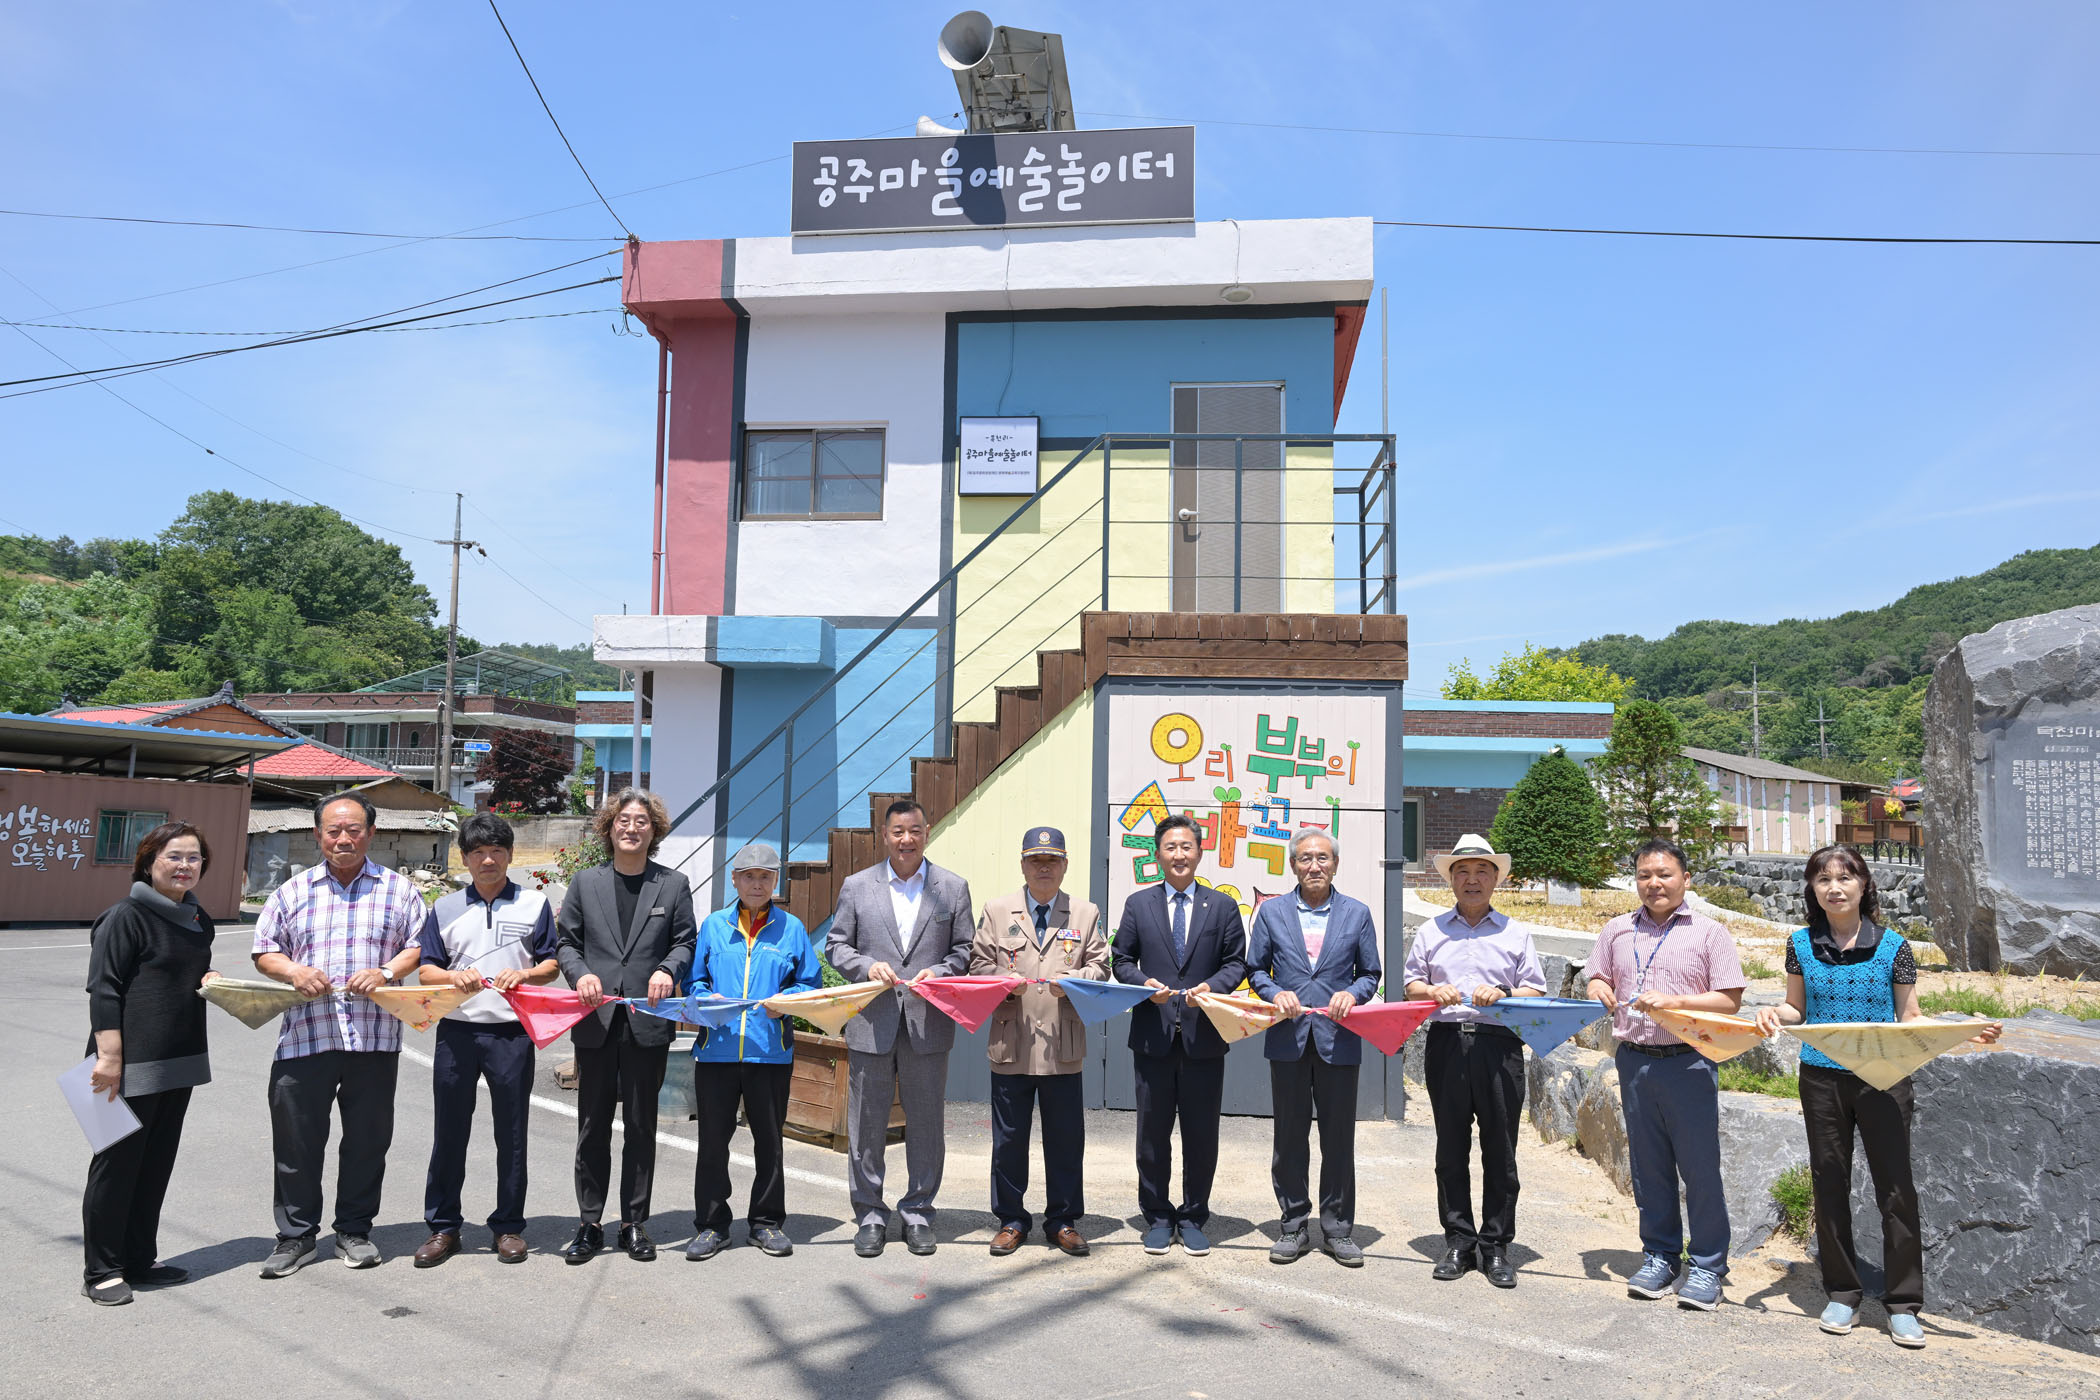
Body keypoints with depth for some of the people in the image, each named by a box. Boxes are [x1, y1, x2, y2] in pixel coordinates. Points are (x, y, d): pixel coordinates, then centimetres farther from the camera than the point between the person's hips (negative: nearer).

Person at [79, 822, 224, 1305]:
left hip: (180, 1061, 8)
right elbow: (103, 989, -14)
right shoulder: (127, 916, -10)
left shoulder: (199, 921, 13)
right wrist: (109, 1056, -19)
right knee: (117, 1164, 1)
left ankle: (140, 1261, 24)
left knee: (157, 1164, 14)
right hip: (131, 1063, -7)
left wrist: (212, 981, 3)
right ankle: (102, 1271, 13)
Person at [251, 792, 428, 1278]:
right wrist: (293, 971, -8)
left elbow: (419, 946, 5)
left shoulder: (398, 889, 7)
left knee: (367, 1138, 7)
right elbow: (264, 951, 12)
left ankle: (355, 1230, 22)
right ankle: (296, 1235, 18)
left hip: (374, 1036, -1)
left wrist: (386, 972, -13)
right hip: (304, 1034, 1)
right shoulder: (292, 891, 11)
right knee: (296, 1140, 4)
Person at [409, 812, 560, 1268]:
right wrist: (453, 977, -13)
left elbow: (551, 964, 6)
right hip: (456, 1031, 2)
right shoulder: (445, 909, 10)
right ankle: (443, 1226, 19)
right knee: (449, 1131, 7)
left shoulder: (535, 904, 6)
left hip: (513, 1032, -1)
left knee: (511, 1133, 5)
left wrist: (524, 975, -14)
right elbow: (425, 970, 8)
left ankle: (508, 1226, 16)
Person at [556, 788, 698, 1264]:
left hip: (648, 1022, -1)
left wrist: (668, 969, -14)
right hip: (596, 1021, 1)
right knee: (593, 1126, 7)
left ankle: (635, 1224, 19)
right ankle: (589, 1225, 18)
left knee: (641, 1126, 7)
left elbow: (684, 941, 6)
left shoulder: (673, 885, 5)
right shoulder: (585, 882, 8)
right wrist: (579, 973, -11)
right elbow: (565, 940, 8)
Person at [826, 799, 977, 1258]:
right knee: (866, 1125, 6)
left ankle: (918, 1213, 22)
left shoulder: (953, 887, 7)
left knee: (926, 1125, 7)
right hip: (871, 1023, 0)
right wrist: (867, 966, -11)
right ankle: (870, 1216, 19)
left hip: (929, 1023, 0)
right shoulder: (856, 886, 7)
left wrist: (940, 971, -11)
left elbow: (965, 948, 7)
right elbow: (836, 945, 7)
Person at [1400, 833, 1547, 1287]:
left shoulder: (1517, 933, 11)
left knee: (1499, 1151, 1)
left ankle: (1496, 1246, 12)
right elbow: (1410, 983, 15)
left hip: (1499, 1047, -1)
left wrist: (1503, 994, -12)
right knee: (1451, 1149, 5)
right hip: (1446, 1045, 1)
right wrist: (1431, 991, -6)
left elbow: (1536, 992, 7)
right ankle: (1458, 1242, 14)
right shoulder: (1431, 931, 16)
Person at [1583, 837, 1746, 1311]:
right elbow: (1598, 980, 19)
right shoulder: (1617, 931, 10)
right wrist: (1600, 992, -4)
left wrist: (1674, 1001, -17)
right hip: (1634, 1061, 4)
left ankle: (1706, 1265, 13)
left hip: (1688, 1062, -3)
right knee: (1648, 1165, 11)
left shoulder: (1708, 933, 0)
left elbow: (1730, 1000, -5)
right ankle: (1659, 1256, 23)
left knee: (1699, 1166, 1)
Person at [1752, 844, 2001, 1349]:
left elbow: (1909, 1018, 1)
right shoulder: (1801, 945, 2)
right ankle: (1842, 1295, 21)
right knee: (1829, 1185, 8)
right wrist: (1774, 1014, -12)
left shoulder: (1892, 947, -2)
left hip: (1883, 1078, -2)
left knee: (1896, 1187, -1)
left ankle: (1902, 1304, 11)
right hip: (1822, 1077, 2)